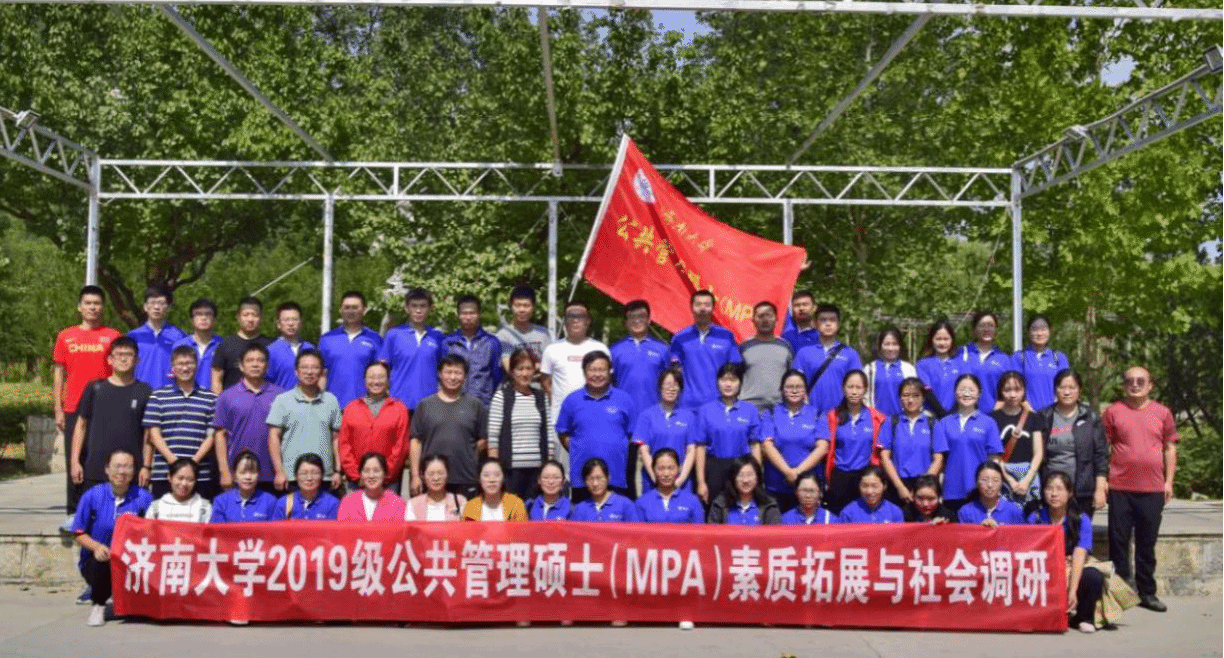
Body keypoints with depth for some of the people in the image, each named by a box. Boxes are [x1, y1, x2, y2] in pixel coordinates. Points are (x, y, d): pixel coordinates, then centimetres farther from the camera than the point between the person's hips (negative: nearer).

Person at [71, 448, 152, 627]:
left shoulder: (143, 498, -4)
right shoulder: (92, 496, -4)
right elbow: (78, 533, 1)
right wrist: (96, 546, -18)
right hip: (96, 560, 0)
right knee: (100, 563, -34)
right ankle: (98, 605, 0)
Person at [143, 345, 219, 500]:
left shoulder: (210, 399, 10)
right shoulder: (158, 396, 9)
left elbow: (211, 435, 5)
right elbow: (154, 433, 3)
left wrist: (194, 461, -10)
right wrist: (173, 461, -10)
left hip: (201, 474, 0)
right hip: (164, 473, 0)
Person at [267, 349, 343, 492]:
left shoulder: (331, 401, 11)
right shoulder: (283, 401, 3)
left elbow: (336, 438, 11)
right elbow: (273, 437, 0)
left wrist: (338, 471, 5)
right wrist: (279, 472, -8)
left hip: (325, 477, 2)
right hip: (291, 477, -2)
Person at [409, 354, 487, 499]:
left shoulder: (475, 405, 9)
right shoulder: (425, 405, 9)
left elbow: (483, 440, 12)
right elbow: (416, 441, 7)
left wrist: (467, 457, 2)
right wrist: (415, 476, 2)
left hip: (466, 481, 0)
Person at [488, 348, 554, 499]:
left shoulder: (541, 398, 12)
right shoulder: (502, 397, 0)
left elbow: (549, 434, 11)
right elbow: (493, 435, -4)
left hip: (537, 468, 3)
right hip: (510, 469, -3)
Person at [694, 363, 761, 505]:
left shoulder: (750, 411, 5)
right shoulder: (706, 410, 3)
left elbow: (755, 446, 4)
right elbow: (700, 447, 1)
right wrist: (701, 482, -3)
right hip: (714, 468, 0)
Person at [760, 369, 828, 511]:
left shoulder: (816, 415, 8)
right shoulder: (771, 414, 8)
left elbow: (822, 447, -2)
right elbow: (767, 446, -3)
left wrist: (799, 471, -13)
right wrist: (788, 471, -15)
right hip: (776, 486, 0)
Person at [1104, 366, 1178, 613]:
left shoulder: (1162, 413, 6)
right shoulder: (1113, 411, 1)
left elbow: (1170, 448, 10)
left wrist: (1169, 481, 6)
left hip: (1153, 489, 1)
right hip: (1120, 489, -1)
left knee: (1147, 543, 10)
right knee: (1119, 542, 3)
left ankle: (1147, 592, 20)